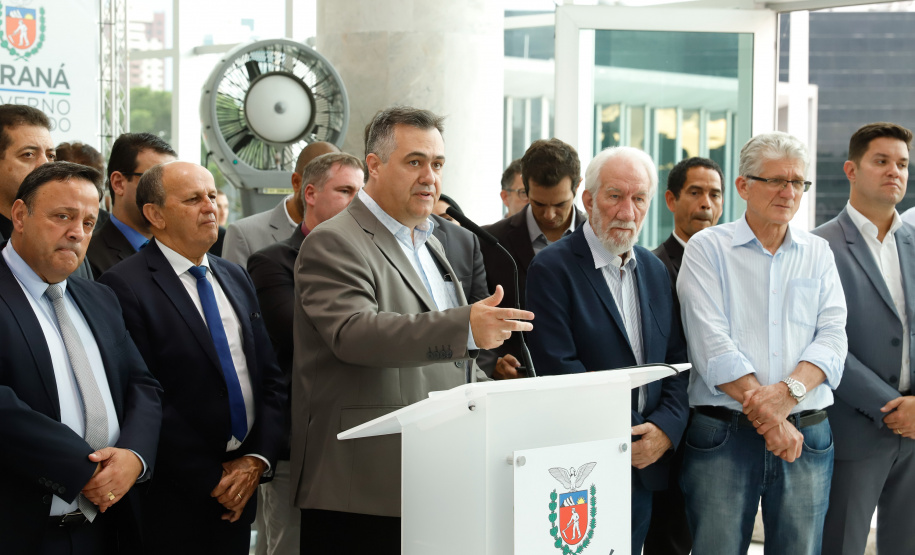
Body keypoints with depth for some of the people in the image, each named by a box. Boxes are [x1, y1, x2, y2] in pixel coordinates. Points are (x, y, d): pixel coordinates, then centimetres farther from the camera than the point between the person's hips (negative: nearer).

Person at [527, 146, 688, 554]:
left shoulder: (655, 270, 13)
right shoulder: (552, 268, -8)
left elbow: (678, 361, 11)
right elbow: (559, 368, -15)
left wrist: (666, 429, -6)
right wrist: (624, 440, -15)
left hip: (645, 464, 6)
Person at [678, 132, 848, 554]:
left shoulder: (818, 254, 13)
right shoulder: (708, 248, 2)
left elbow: (832, 337, 2)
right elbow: (713, 345, -9)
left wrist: (790, 391, -17)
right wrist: (768, 416, -15)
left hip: (807, 436, 3)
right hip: (722, 436, -3)